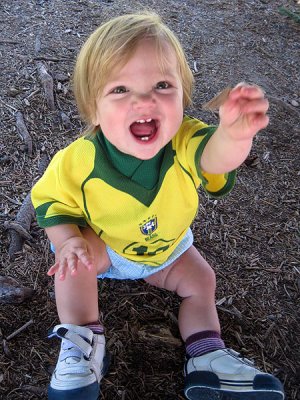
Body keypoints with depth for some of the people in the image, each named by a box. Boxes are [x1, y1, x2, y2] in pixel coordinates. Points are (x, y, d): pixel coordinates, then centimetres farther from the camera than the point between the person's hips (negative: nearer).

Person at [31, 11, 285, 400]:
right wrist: (67, 239, -34)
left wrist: (234, 134, -81)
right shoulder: (79, 161, -32)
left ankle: (207, 357, 14)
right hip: (103, 245, -1)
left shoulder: (184, 143, -34)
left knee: (201, 281, -2)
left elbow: (215, 156, -57)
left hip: (169, 247, 2)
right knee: (72, 260, -25)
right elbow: (51, 200, -15)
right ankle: (80, 345, -8)